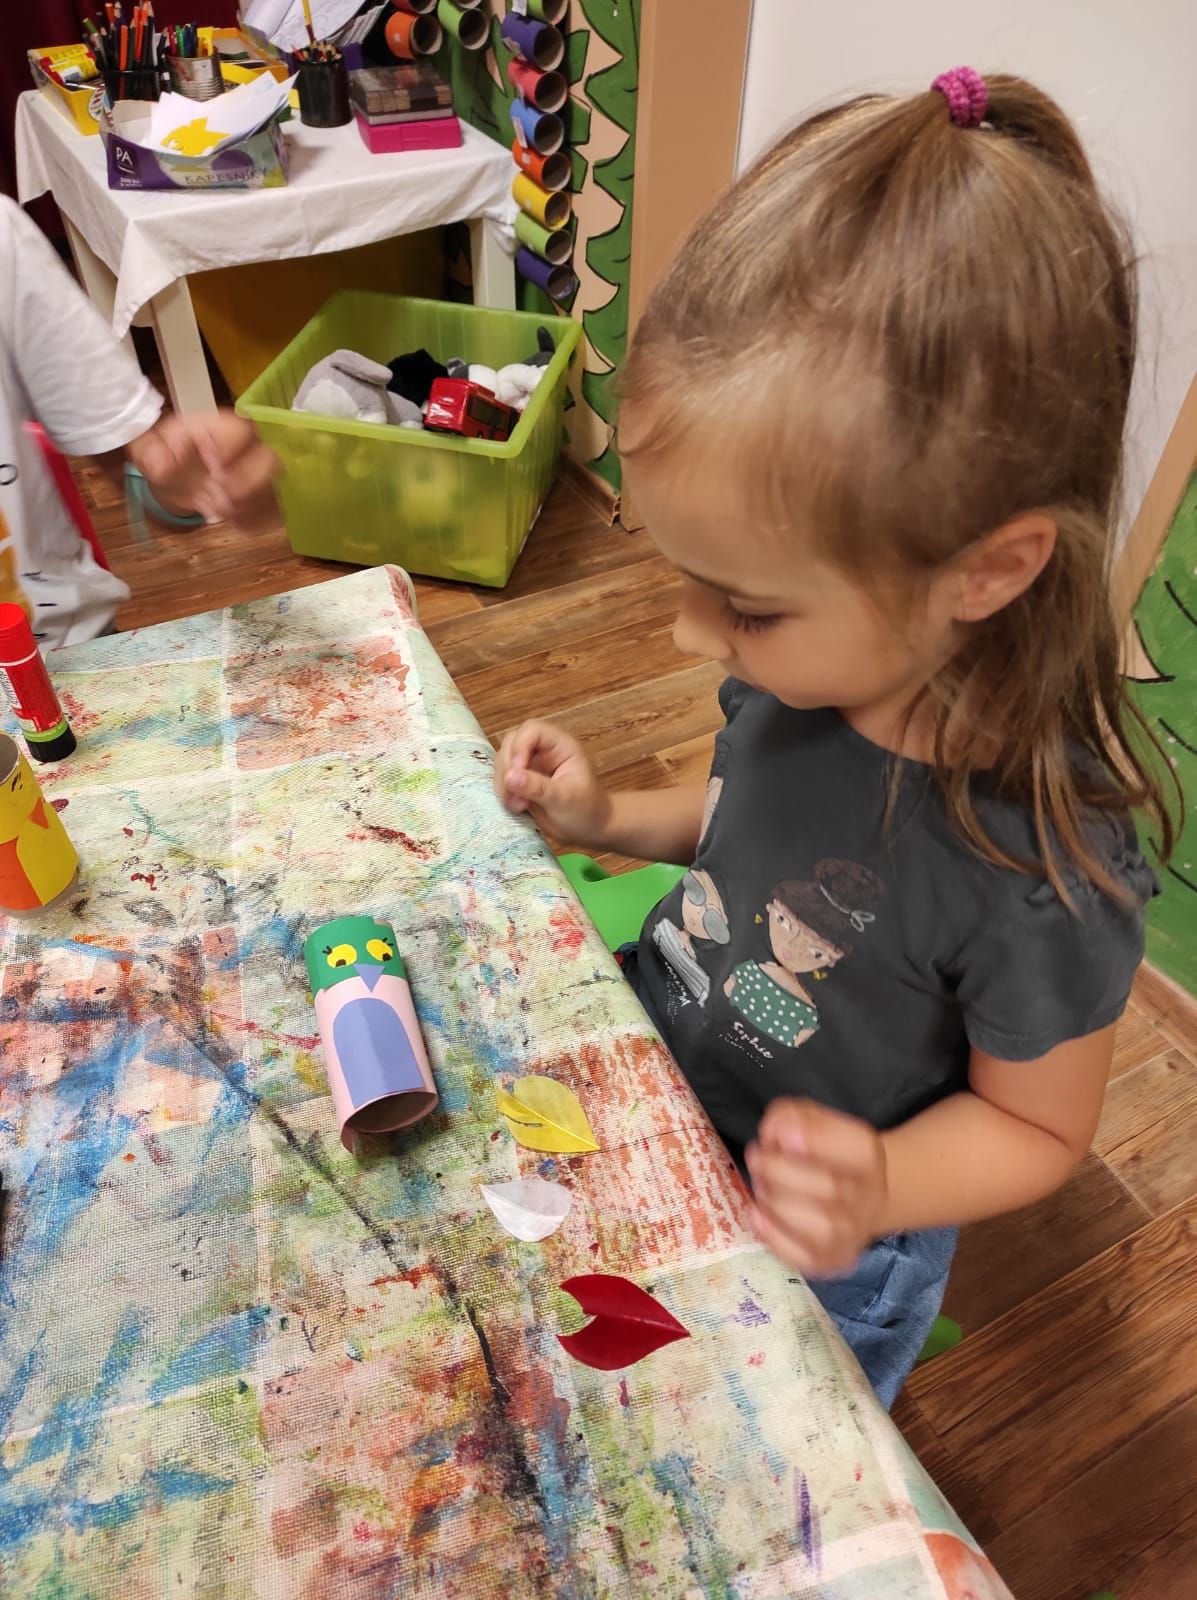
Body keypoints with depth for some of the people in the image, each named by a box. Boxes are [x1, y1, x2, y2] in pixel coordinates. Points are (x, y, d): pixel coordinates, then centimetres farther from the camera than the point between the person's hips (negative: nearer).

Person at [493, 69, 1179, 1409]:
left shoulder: (1045, 872, -36)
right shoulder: (807, 664, -19)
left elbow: (1034, 1125, -18)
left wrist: (879, 1187, -38)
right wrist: (612, 821, -12)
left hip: (807, 1256, -5)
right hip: (647, 1121, 6)